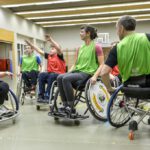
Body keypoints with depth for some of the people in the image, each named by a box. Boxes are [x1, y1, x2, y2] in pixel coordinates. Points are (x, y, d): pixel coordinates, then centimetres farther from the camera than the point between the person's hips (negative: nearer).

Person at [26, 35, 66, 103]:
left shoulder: (59, 56, -3)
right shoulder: (48, 56, 11)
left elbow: (59, 48, -24)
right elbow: (39, 50, 9)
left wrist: (51, 40, -34)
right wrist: (30, 43, 2)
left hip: (59, 75, -5)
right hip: (50, 73, 5)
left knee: (51, 76, -36)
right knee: (41, 75, -23)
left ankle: (47, 96, -31)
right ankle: (41, 95, -24)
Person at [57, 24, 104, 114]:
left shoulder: (96, 47, -5)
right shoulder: (80, 48, 15)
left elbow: (101, 65, -8)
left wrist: (95, 76, -23)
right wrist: (68, 73, 4)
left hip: (87, 73, -7)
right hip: (77, 71, 7)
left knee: (66, 79, -30)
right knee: (60, 77, -20)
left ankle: (71, 107, -20)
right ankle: (65, 105, -15)